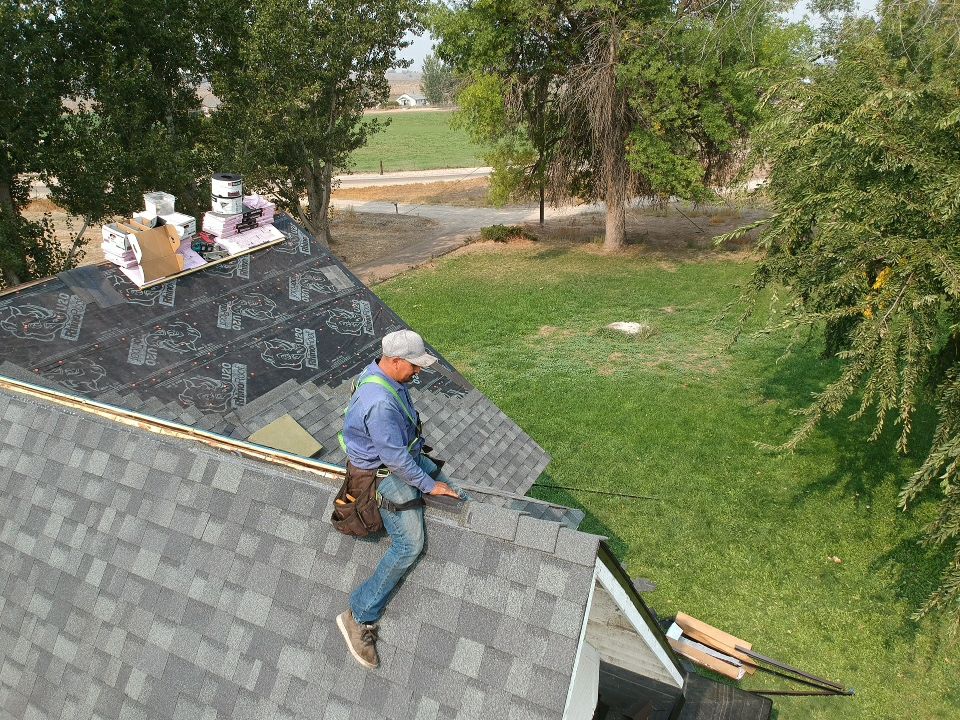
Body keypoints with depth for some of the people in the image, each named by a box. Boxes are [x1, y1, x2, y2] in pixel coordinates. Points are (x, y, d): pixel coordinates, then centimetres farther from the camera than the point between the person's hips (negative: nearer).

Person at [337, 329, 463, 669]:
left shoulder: (382, 372, -5)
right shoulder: (379, 403, -36)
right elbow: (396, 459, -29)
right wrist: (429, 485, -16)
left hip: (406, 455, 10)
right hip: (384, 473, -10)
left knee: (457, 498, 15)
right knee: (409, 545, -13)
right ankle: (359, 617, -1)